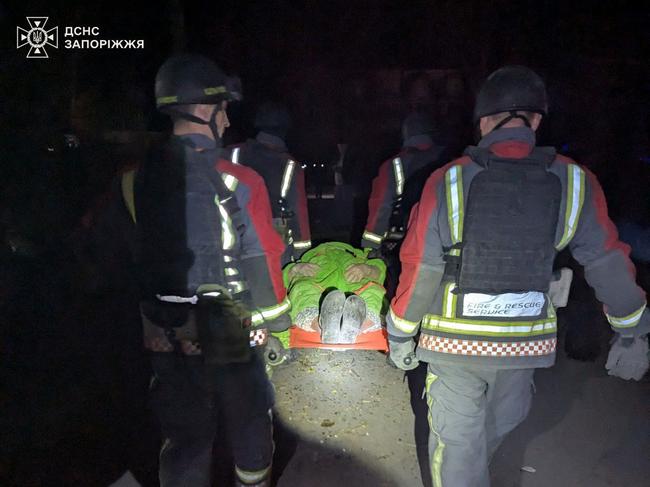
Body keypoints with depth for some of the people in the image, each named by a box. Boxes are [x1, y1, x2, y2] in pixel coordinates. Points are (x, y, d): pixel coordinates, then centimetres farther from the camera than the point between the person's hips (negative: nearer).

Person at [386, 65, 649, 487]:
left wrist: (401, 335, 1)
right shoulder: (575, 184, -8)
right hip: (526, 343, 4)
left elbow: (420, 270, -12)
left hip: (455, 342, -3)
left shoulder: (448, 182, -15)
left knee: (457, 441, 16)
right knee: (501, 422, 31)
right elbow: (610, 266, 0)